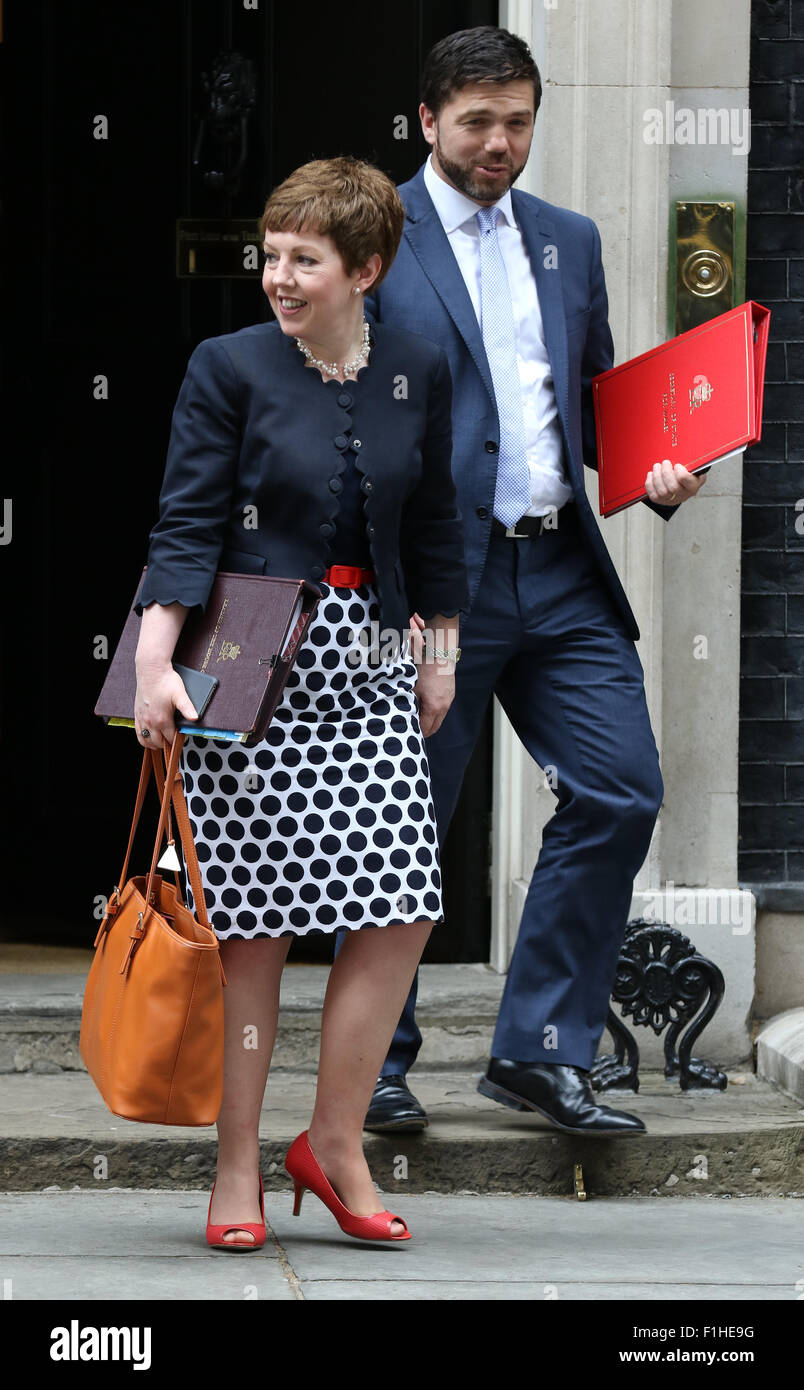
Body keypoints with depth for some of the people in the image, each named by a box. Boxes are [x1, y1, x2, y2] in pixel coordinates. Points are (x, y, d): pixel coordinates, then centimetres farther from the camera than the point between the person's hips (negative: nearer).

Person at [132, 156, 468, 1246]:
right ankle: (237, 1169, 8)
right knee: (253, 922, -2)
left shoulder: (418, 371, 6)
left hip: (369, 661, 4)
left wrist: (442, 652, 19)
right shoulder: (230, 368, -5)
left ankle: (335, 1143, 12)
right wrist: (156, 665, -19)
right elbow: (188, 527, -9)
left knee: (402, 910, -4)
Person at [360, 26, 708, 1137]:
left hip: (561, 573, 5)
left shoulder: (570, 241, 16)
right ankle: (374, 1066, 18)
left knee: (621, 792, -3)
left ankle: (541, 1052, 7)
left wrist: (658, 474, 2)